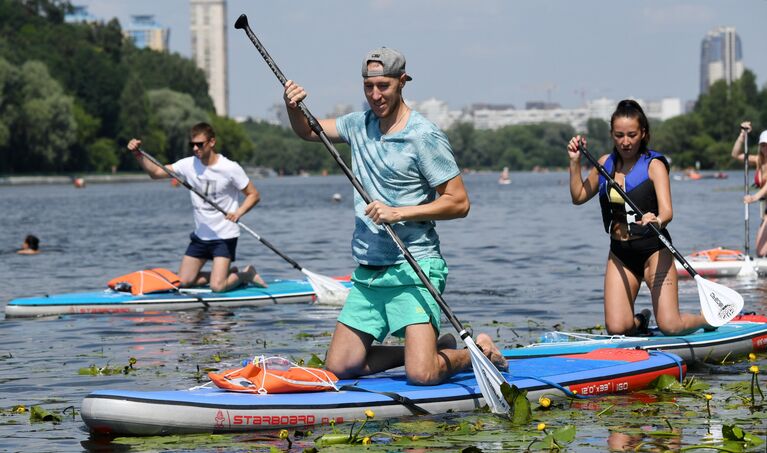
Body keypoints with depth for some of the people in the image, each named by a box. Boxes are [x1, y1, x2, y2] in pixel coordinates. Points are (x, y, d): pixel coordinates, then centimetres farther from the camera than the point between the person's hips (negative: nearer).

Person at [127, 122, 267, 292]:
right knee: (183, 282, 5)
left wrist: (238, 212, -24)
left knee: (217, 287, -18)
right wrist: (138, 154, -20)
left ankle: (246, 274, 13)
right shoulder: (189, 165, -2)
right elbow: (155, 172, -4)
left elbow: (253, 195, -7)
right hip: (200, 235, 6)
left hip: (225, 235, -6)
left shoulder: (230, 168, -14)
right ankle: (230, 274, 23)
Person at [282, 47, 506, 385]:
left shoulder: (424, 136, -10)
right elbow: (307, 131, 24)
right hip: (367, 273, 7)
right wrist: (293, 107, 2)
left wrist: (398, 213, -20)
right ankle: (433, 349, 19)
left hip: (414, 270, -7)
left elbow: (459, 203, -12)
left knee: (421, 375, -19)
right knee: (338, 368, 2)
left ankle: (479, 351, 13)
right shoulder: (360, 125, 11)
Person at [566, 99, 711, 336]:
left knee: (670, 327, -12)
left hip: (653, 249, -4)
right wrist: (575, 162, 6)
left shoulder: (654, 165, -11)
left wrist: (658, 220, -47)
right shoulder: (605, 163, 5)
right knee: (616, 329, -9)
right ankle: (640, 321, 27)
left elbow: (667, 211, -24)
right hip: (620, 254, 4)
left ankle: (707, 318, 22)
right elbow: (578, 197, 17)